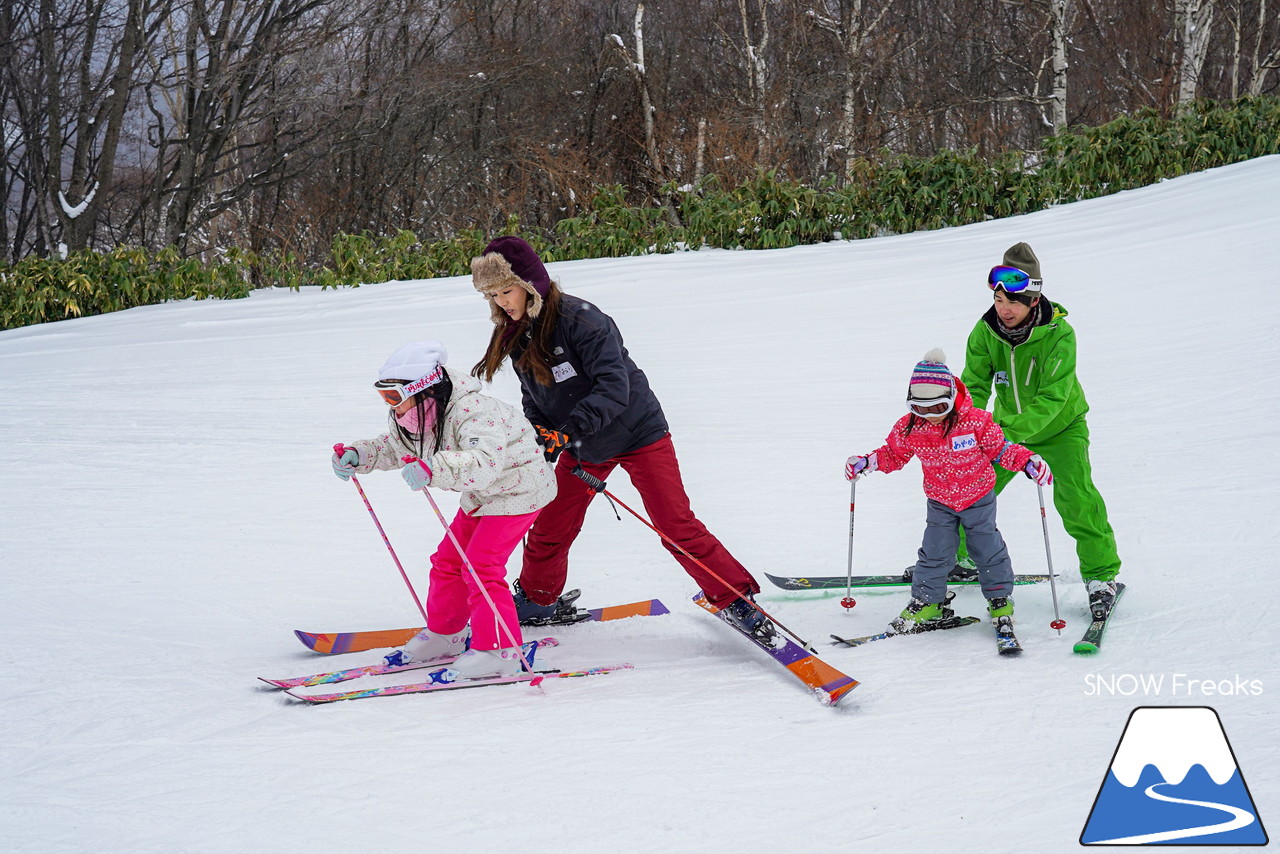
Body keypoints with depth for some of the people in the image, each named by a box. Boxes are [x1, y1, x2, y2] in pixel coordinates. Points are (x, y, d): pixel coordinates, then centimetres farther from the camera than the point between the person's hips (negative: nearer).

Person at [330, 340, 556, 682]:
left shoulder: (473, 413, -35)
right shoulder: (413, 416, -6)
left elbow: (484, 464, -50)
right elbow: (393, 447, 11)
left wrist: (434, 469, -64)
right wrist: (356, 455, -8)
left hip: (518, 488, -10)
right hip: (481, 496, 10)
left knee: (480, 565, -18)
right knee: (448, 562, 11)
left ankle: (498, 650, -15)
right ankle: (445, 634, 29)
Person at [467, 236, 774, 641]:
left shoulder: (579, 319, -26)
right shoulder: (516, 336, -2)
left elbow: (613, 386, -32)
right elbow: (535, 398, 9)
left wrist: (568, 431, -40)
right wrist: (537, 432, -12)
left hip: (635, 434, -7)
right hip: (581, 447, 7)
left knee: (677, 527, -7)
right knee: (549, 531, 11)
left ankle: (736, 601, 2)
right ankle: (538, 601, 34)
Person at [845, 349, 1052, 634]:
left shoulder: (976, 422, -25)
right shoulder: (909, 428, -17)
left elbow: (999, 448, -11)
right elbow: (894, 454, 2)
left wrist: (1027, 461, -22)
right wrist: (867, 462, -13)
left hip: (978, 498, -2)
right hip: (939, 502, 2)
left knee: (987, 548, 7)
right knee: (934, 551, 1)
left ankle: (1000, 597, 27)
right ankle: (928, 602, 16)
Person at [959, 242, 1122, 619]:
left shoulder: (1059, 334, -28)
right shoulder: (986, 331, -17)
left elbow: (1053, 396, -32)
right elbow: (974, 385, -12)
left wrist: (1013, 432, -43)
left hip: (1060, 425, -4)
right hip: (1007, 424, 4)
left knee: (1075, 495, -19)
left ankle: (1101, 574, -4)